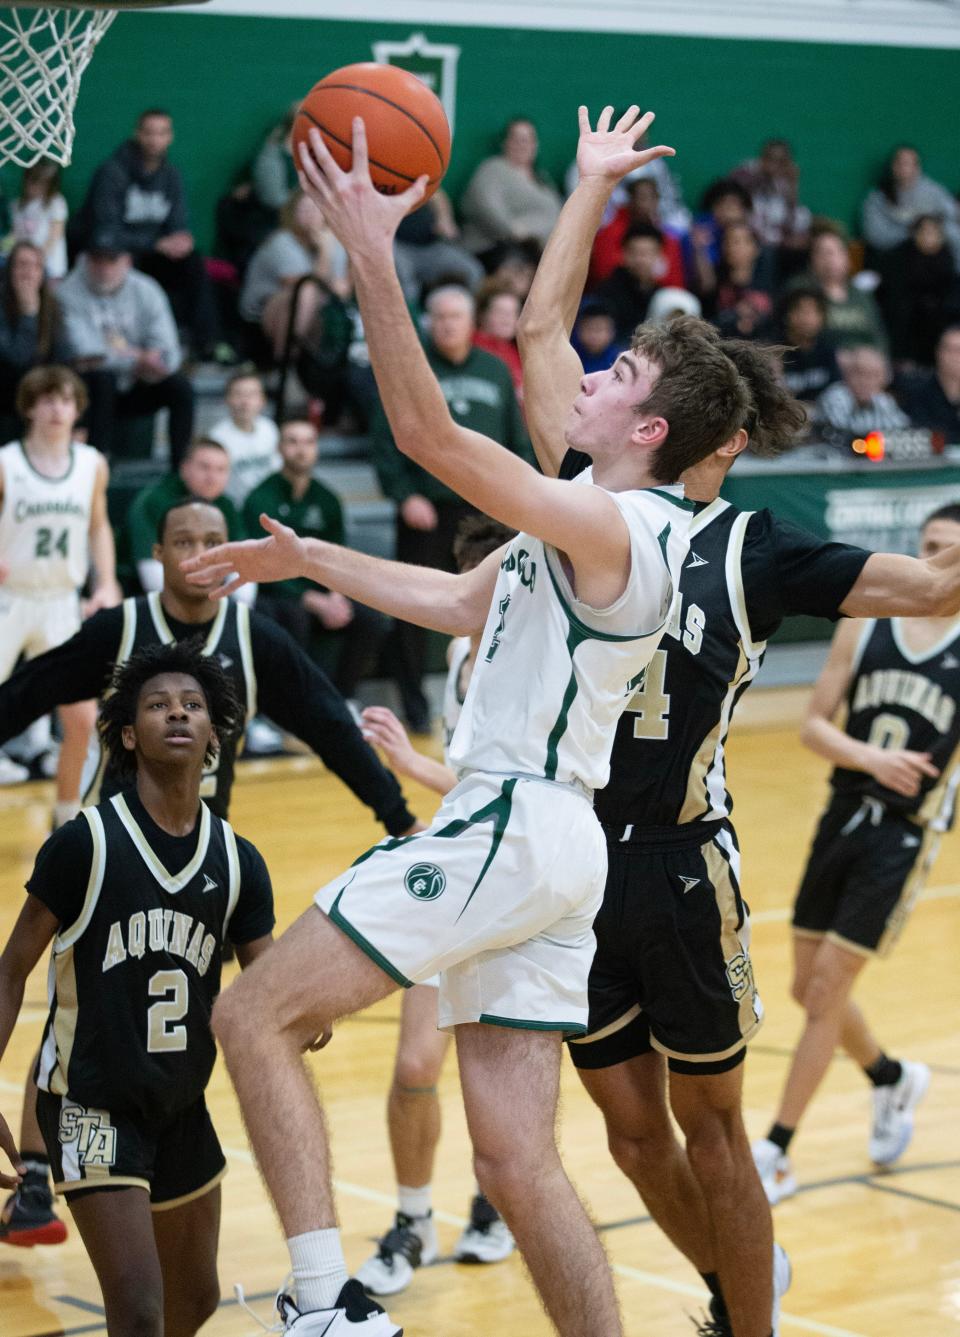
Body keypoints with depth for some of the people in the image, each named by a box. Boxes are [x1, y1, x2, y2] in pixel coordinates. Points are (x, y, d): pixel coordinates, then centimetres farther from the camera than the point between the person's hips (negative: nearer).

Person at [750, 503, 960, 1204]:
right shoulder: (865, 623, 3)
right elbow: (814, 725, 2)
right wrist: (871, 758, -16)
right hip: (844, 817, 4)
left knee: (825, 989, -7)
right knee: (809, 987, 12)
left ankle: (775, 1155, 3)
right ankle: (893, 1079, 41)